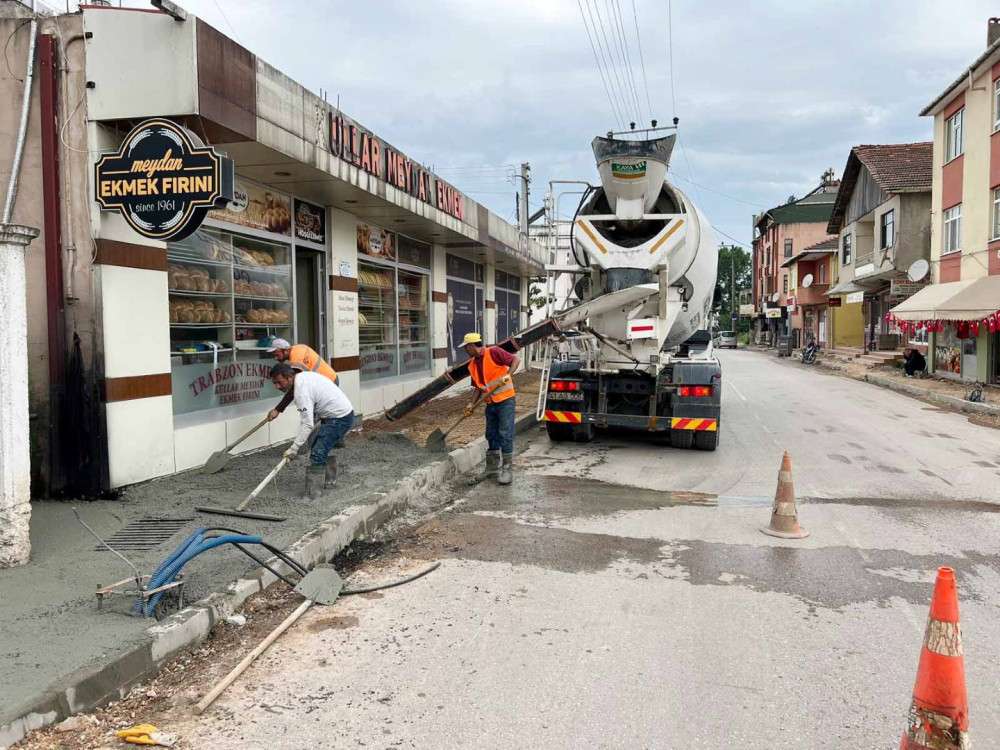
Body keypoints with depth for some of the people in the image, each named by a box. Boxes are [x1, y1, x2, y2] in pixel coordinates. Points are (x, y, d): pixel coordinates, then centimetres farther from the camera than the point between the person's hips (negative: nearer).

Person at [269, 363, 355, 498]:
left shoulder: (301, 390, -22)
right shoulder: (304, 376, 7)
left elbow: (307, 424, -24)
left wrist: (293, 448, -21)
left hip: (340, 418, -11)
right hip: (343, 412, 11)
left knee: (317, 454, -12)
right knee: (324, 447, 23)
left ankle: (312, 495, -9)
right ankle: (328, 481, 36)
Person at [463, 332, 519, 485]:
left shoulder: (493, 352, -12)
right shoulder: (472, 365, 10)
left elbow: (516, 359, -15)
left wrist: (508, 375, -29)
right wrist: (473, 404, 4)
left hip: (505, 400, -8)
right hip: (490, 403, 8)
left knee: (505, 435, -6)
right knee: (491, 435, 13)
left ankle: (508, 470, 0)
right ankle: (492, 467, 24)